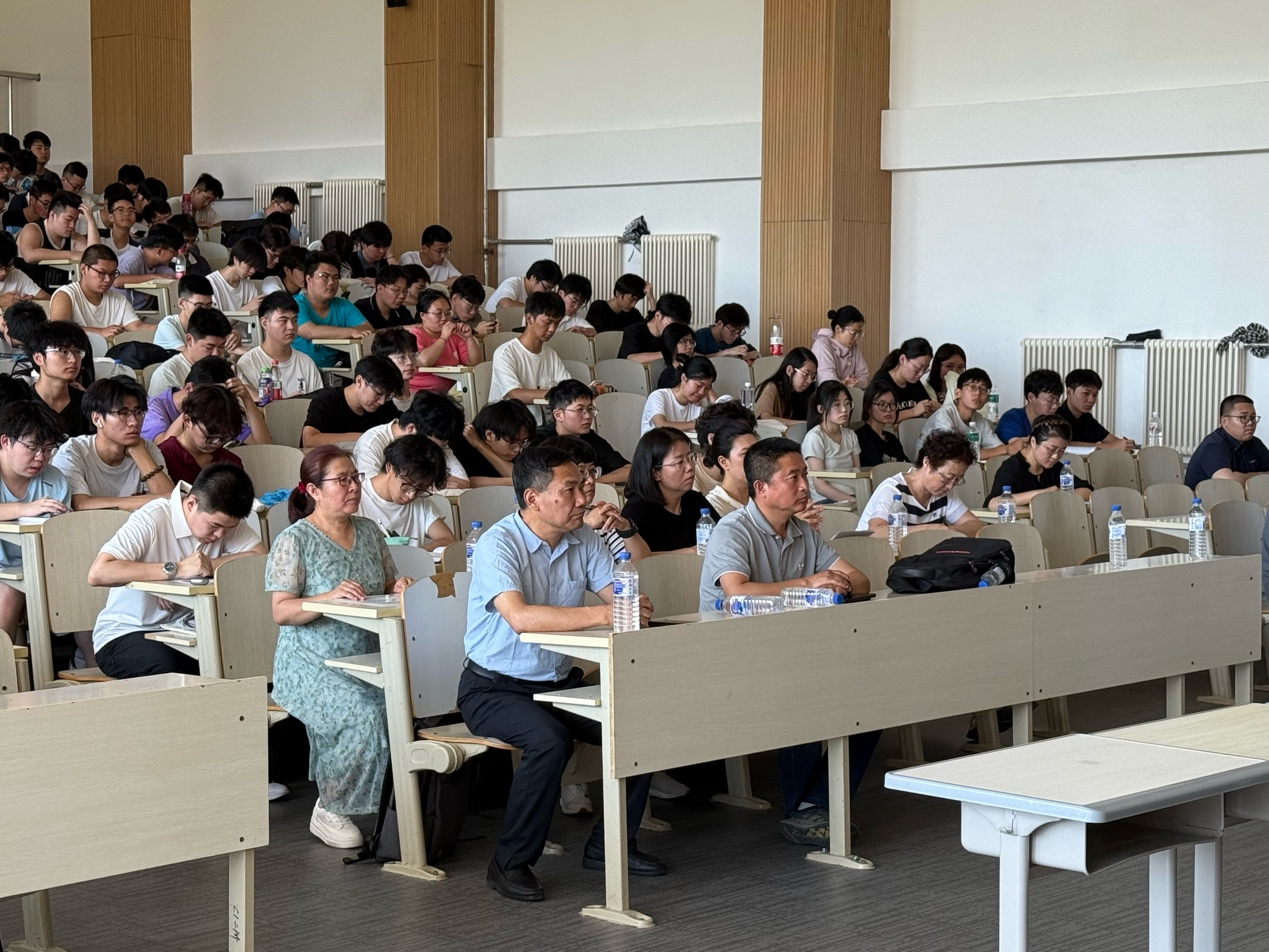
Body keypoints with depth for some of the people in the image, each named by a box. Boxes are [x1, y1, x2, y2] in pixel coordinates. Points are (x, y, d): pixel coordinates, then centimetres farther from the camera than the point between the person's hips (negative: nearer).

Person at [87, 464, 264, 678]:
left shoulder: (223, 517, -3)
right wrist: (175, 570, -34)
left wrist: (206, 566, -25)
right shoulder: (151, 520, -20)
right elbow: (97, 574, -32)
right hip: (125, 634, -5)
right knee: (169, 668, -36)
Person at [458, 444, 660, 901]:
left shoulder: (584, 541, 4)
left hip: (558, 683, 6)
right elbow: (520, 617, -34)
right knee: (550, 740, -34)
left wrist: (636, 606, -28)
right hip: (494, 688, -6)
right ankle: (511, 862, -16)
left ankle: (608, 844, 4)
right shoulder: (498, 544, -18)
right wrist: (602, 614, -39)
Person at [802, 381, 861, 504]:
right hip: (826, 502, -6)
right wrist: (853, 501, -19)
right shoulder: (814, 437, -5)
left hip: (852, 498, 6)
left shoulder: (850, 435, 16)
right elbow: (820, 487, -10)